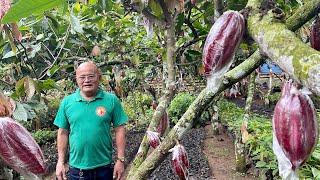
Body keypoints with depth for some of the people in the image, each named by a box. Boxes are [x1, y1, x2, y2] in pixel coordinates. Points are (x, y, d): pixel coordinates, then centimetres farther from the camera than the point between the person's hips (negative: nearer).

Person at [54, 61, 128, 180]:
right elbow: (63, 133, 4)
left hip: (104, 167, -1)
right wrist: (61, 162, 2)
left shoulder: (111, 100, -5)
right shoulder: (67, 102, 0)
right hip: (77, 168, 1)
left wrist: (120, 160, -5)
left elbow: (119, 130, -3)